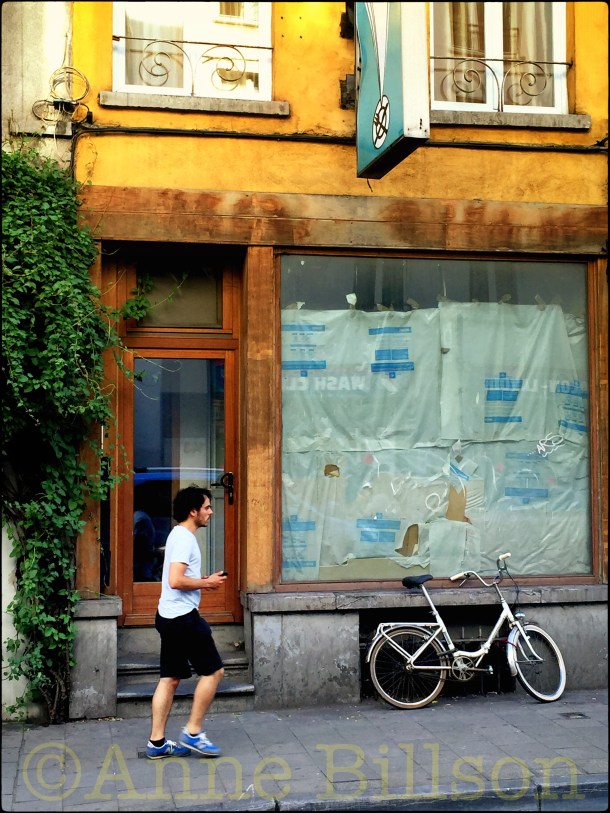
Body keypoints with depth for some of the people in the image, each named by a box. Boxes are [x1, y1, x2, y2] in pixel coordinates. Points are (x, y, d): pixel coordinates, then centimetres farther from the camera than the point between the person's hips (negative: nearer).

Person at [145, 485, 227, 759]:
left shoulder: (178, 535, 16)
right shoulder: (185, 538, -16)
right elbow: (176, 580, -26)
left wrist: (205, 581, 14)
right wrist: (207, 583, -13)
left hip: (169, 616, 10)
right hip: (183, 616, -10)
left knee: (170, 678, 10)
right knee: (213, 671, 0)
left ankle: (157, 742, 12)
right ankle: (192, 733, 4)